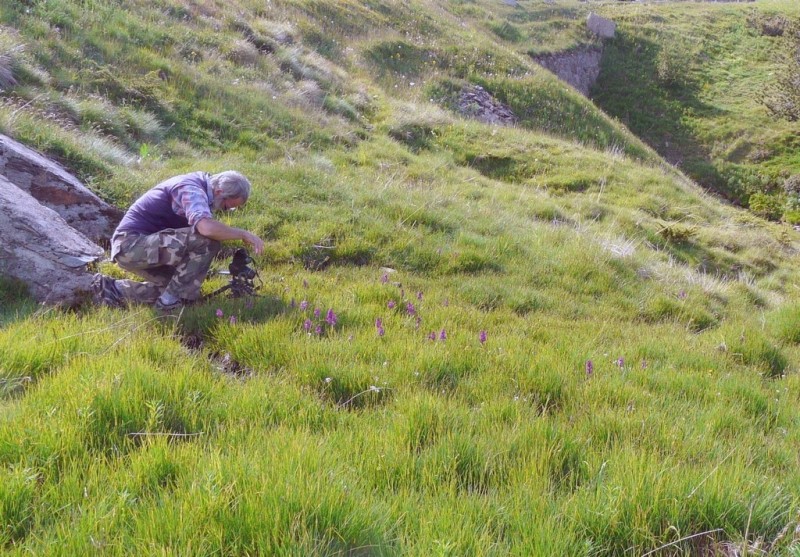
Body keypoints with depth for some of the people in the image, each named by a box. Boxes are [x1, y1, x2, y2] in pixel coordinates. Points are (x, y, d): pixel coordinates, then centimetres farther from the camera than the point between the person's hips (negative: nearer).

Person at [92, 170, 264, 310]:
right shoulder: (192, 189, -17)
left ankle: (116, 289, 15)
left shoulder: (198, 186, 13)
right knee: (206, 241, -20)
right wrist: (244, 234, -22)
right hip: (132, 243, -10)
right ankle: (171, 300, -11)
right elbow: (207, 228, -36)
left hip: (131, 247, 10)